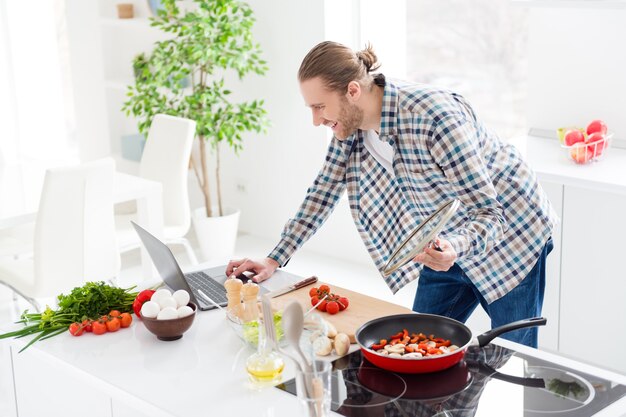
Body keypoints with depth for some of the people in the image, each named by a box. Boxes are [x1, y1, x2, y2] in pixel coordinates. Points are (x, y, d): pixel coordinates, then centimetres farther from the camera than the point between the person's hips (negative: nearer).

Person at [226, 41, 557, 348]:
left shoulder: (437, 118, -34)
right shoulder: (351, 121, -12)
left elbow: (488, 213, -29)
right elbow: (324, 189, 1)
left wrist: (455, 247, -51)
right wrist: (273, 260, -4)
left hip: (509, 237, -6)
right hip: (445, 244, 7)